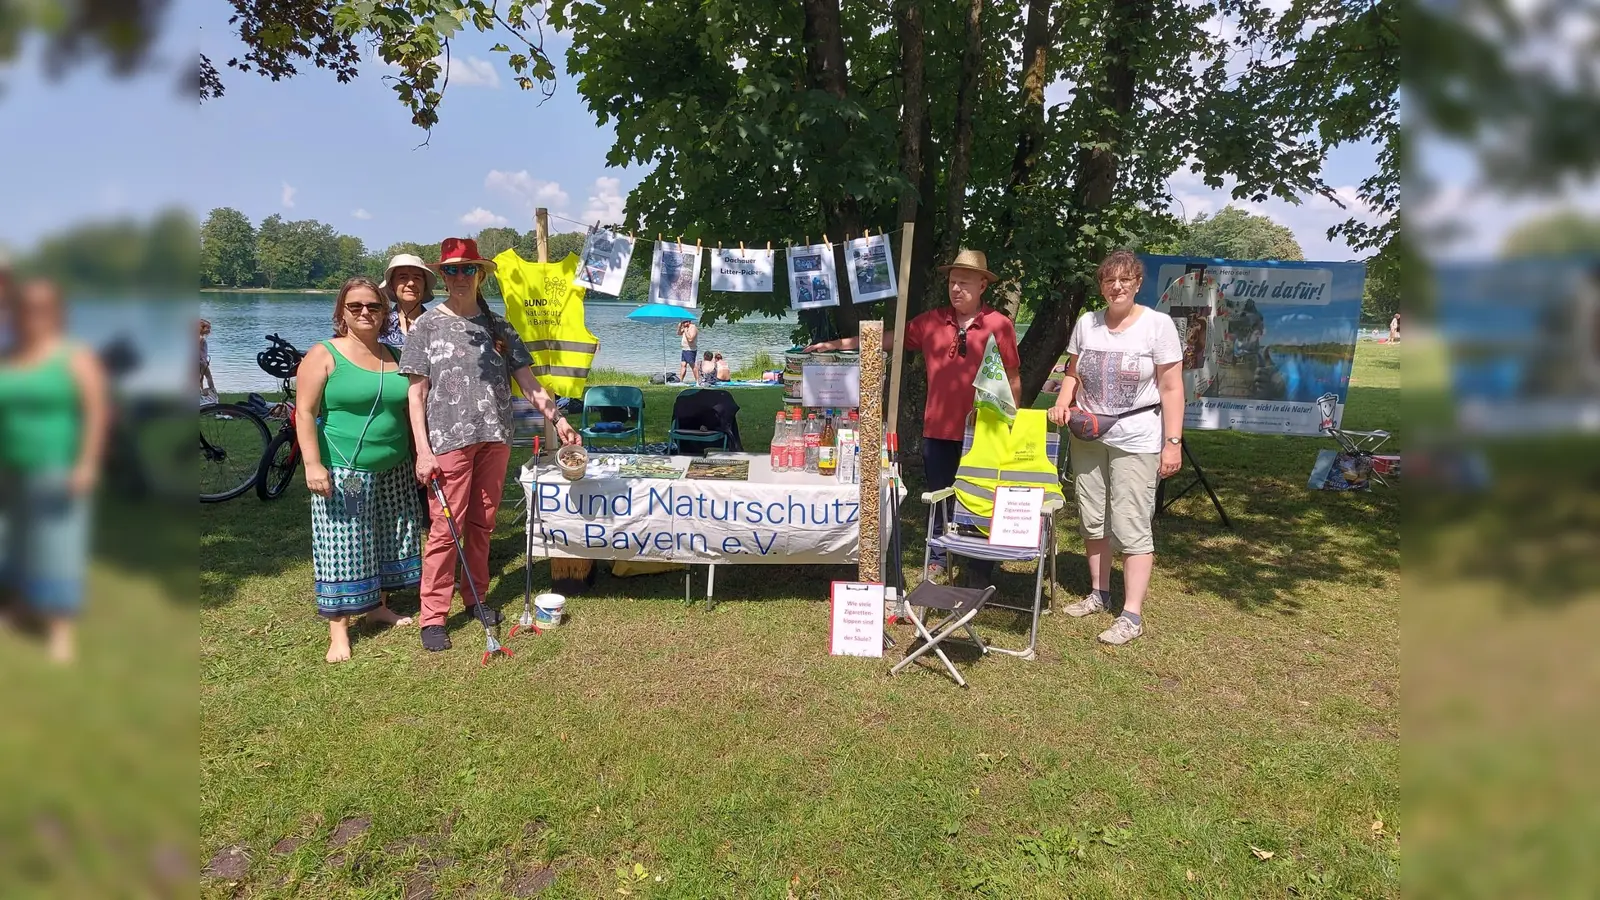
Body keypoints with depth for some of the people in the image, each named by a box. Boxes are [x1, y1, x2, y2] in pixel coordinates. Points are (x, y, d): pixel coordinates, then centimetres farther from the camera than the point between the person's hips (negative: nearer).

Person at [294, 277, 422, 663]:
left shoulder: (395, 357, 10)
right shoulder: (324, 354, -5)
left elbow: (409, 410, 16)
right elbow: (305, 413, -9)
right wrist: (313, 464, -17)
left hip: (393, 471, 6)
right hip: (342, 471, -5)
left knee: (388, 540, 13)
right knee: (341, 546, -3)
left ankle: (377, 606, 30)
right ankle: (339, 630, 3)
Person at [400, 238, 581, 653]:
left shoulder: (498, 326, 11)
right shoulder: (427, 326, 2)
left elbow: (527, 380, 10)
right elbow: (416, 394, -1)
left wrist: (557, 418, -2)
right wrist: (423, 449, -8)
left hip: (495, 438, 4)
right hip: (449, 440, -3)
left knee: (482, 524, 11)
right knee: (445, 528, -3)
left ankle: (475, 598, 26)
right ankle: (433, 616, 6)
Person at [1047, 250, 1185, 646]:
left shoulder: (1158, 324, -7)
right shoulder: (1086, 323, 5)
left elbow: (1171, 389, -7)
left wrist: (1173, 442, -12)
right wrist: (1063, 402, -6)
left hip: (1135, 442, -5)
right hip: (1087, 439, 5)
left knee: (1131, 526, -5)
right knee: (1093, 520, 12)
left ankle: (1132, 615, 2)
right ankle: (1098, 594, 28)